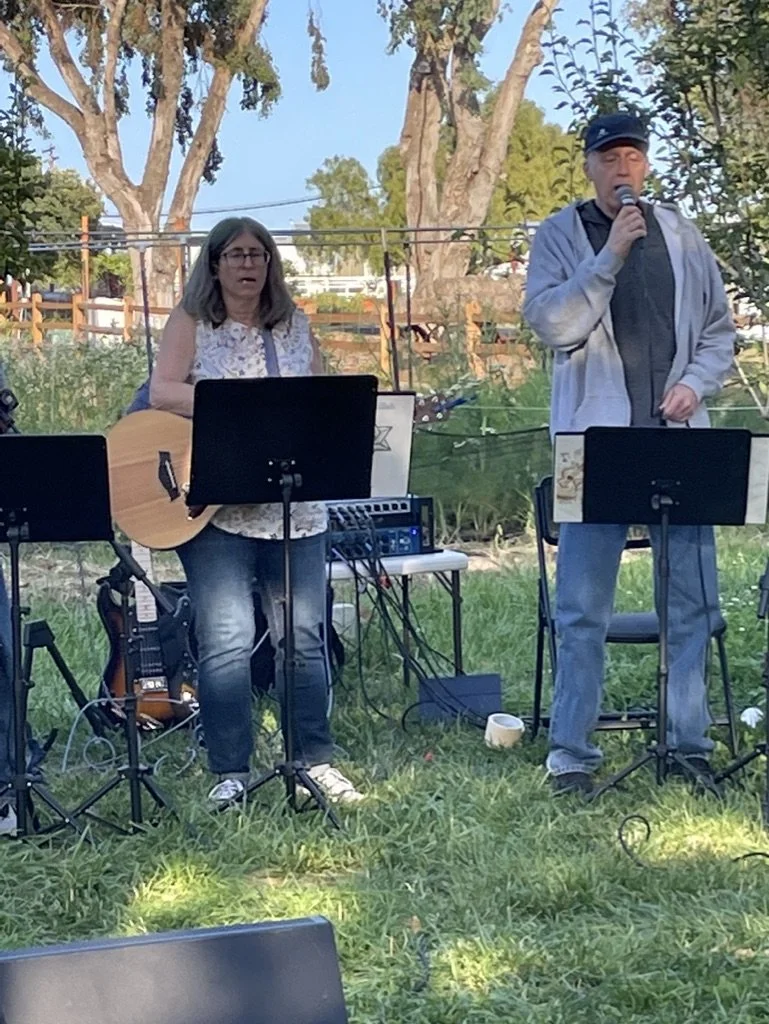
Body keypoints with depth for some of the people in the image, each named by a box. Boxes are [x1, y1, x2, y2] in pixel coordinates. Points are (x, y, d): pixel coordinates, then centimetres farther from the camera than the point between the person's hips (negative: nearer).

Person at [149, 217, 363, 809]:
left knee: (303, 638, 4)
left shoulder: (297, 328, 15)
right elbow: (161, 392, -9)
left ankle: (316, 760, 13)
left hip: (294, 507, 3)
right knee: (226, 641, -7)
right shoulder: (191, 325, 6)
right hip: (214, 508, -3)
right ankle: (231, 772, 2)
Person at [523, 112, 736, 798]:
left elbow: (720, 330, 16)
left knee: (693, 600, 7)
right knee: (583, 607, -3)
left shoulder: (679, 234, 13)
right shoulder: (561, 236, 3)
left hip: (679, 440, 4)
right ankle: (572, 753, 5)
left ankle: (691, 742, 18)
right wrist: (610, 254, -16)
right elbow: (551, 324, -11)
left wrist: (695, 383, -2)